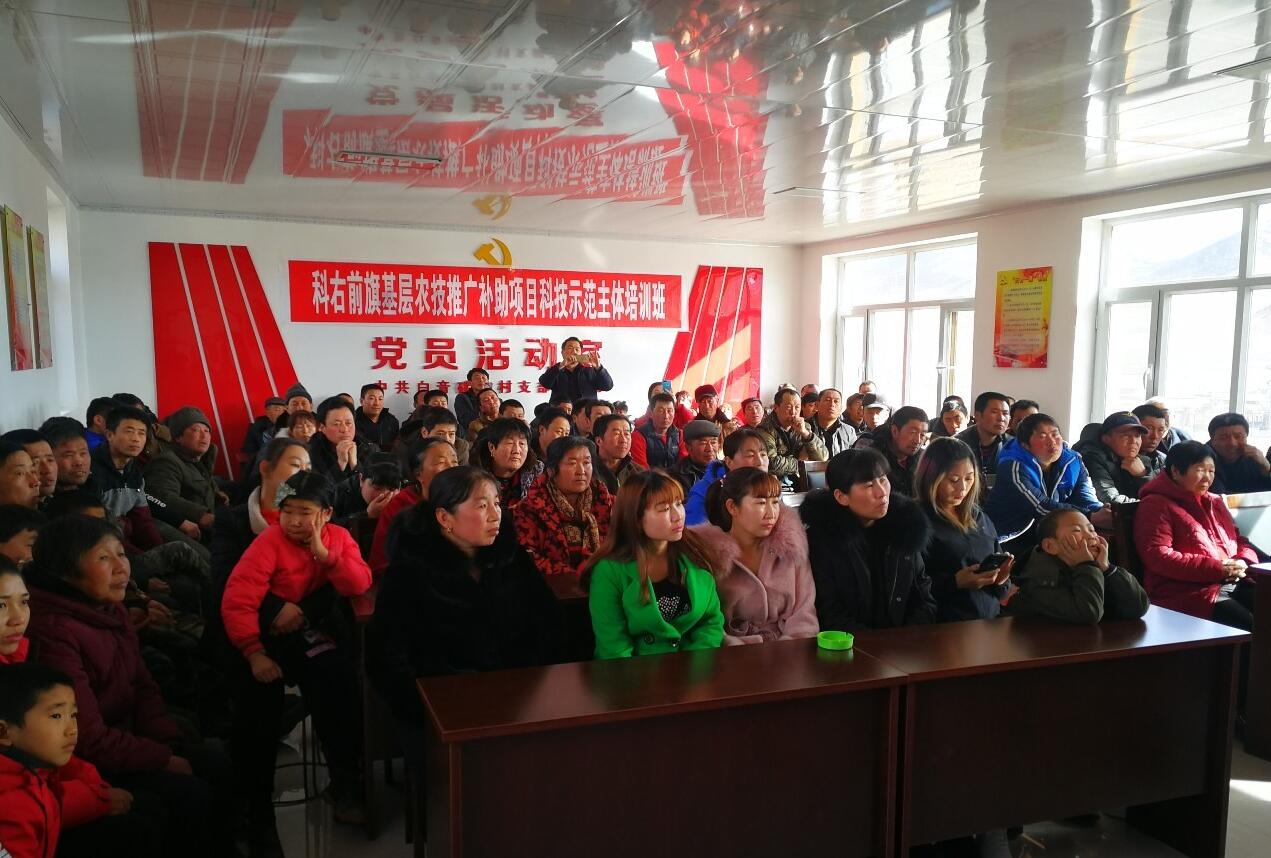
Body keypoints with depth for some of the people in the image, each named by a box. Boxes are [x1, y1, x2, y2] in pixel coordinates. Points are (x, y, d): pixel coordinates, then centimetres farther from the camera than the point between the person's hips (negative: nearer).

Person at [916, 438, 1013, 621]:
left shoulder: (981, 520, 15)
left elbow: (999, 593, 20)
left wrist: (1000, 580, -1)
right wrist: (955, 583, -20)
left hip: (992, 622, 5)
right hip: (944, 628, -5)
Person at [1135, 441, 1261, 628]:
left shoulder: (1214, 502, 25)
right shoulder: (1155, 505, -1)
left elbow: (1241, 541, 28)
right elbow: (1157, 556, -13)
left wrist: (1243, 562, 1)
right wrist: (1215, 568, -16)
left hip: (1233, 584, 8)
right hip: (1188, 593, -8)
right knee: (1251, 626, -27)